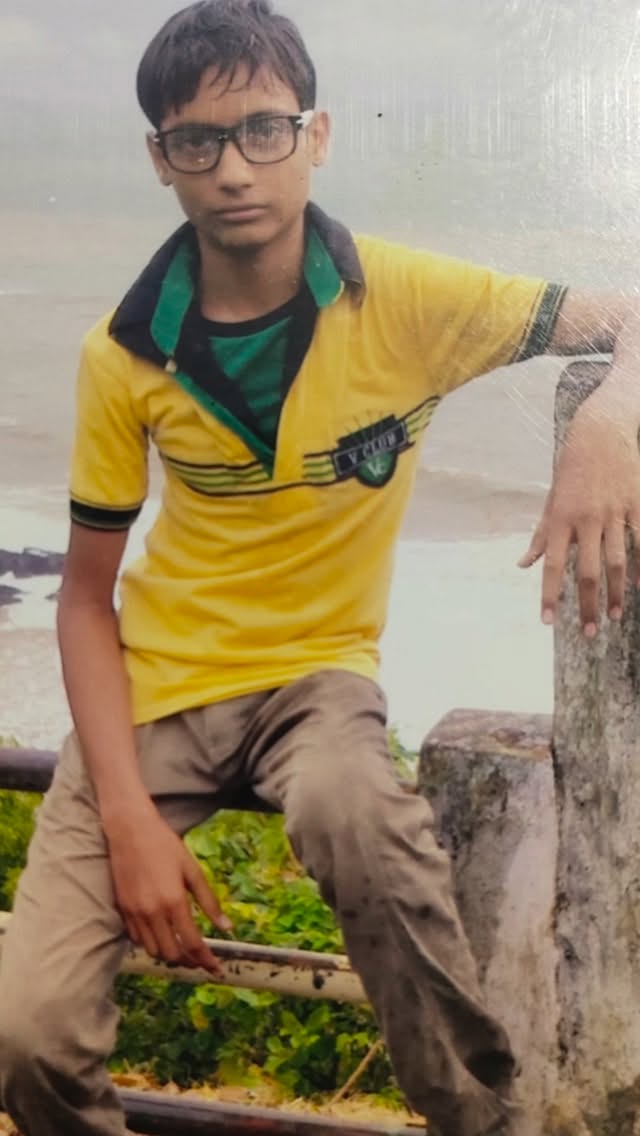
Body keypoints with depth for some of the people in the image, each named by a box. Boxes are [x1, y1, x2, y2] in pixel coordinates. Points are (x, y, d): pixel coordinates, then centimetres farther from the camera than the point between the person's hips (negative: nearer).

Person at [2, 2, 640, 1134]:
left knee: (348, 809, -39)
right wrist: (128, 819, -14)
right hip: (156, 680, 1)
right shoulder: (125, 356, -9)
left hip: (317, 667, -1)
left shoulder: (405, 300, -12)